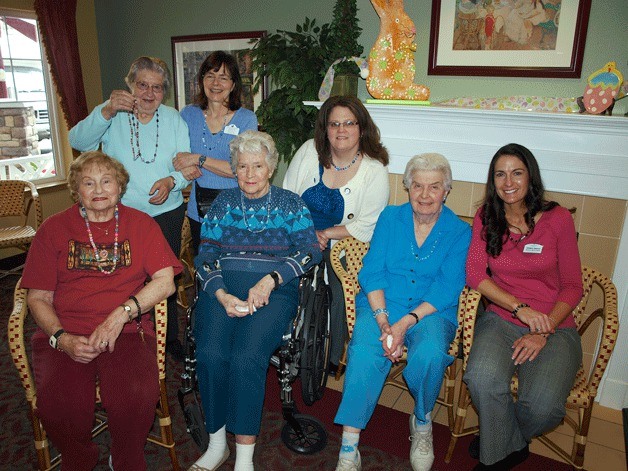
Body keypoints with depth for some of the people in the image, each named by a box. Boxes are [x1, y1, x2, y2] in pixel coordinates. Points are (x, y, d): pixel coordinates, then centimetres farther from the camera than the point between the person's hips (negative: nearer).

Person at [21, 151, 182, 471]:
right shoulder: (54, 228, 11)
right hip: (64, 334, 1)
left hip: (127, 332, 0)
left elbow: (165, 282, 0)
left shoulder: (140, 224, 11)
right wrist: (63, 339, -9)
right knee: (57, 405, -27)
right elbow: (38, 297, 8)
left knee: (136, 397, -28)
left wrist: (121, 314, -14)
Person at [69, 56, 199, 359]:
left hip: (166, 213, 2)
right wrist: (107, 111, -32)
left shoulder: (173, 119, 3)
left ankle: (170, 337, 30)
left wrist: (171, 181, -22)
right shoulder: (112, 114, -2)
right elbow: (78, 142, -17)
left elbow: (187, 165, -1)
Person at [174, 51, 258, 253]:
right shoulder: (188, 114, 6)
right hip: (198, 211, 3)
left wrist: (198, 159, -14)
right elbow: (177, 157, 11)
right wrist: (187, 169, -10)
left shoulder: (246, 118, -3)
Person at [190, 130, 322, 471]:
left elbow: (310, 250, -3)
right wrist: (221, 295, -10)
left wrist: (270, 280, -17)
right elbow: (206, 256, 9)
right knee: (210, 354, -24)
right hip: (222, 287, 2)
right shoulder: (223, 202, 16)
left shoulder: (290, 204, 10)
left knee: (247, 356, -27)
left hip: (274, 290, -2)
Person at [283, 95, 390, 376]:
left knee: (336, 289, -26)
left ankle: (331, 358, 0)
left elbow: (367, 226, -7)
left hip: (341, 247, -2)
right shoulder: (309, 152, 3)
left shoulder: (374, 171, -4)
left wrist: (325, 234, -13)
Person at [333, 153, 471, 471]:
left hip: (431, 312, 0)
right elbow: (371, 272, 0)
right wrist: (383, 321, -15)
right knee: (364, 352, -29)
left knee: (430, 354, -32)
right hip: (381, 304, 1)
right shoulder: (390, 218, 8)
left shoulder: (459, 232, 4)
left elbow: (448, 288, -6)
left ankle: (422, 423, 1)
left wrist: (405, 323, -20)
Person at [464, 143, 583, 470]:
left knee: (543, 406, -26)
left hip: (555, 327, -1)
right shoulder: (485, 218, 4)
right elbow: (474, 273, -5)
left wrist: (543, 331, -11)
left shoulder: (558, 219, -1)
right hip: (500, 321, 1)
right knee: (483, 378, -30)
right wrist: (521, 308, -16)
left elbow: (572, 287, 1)